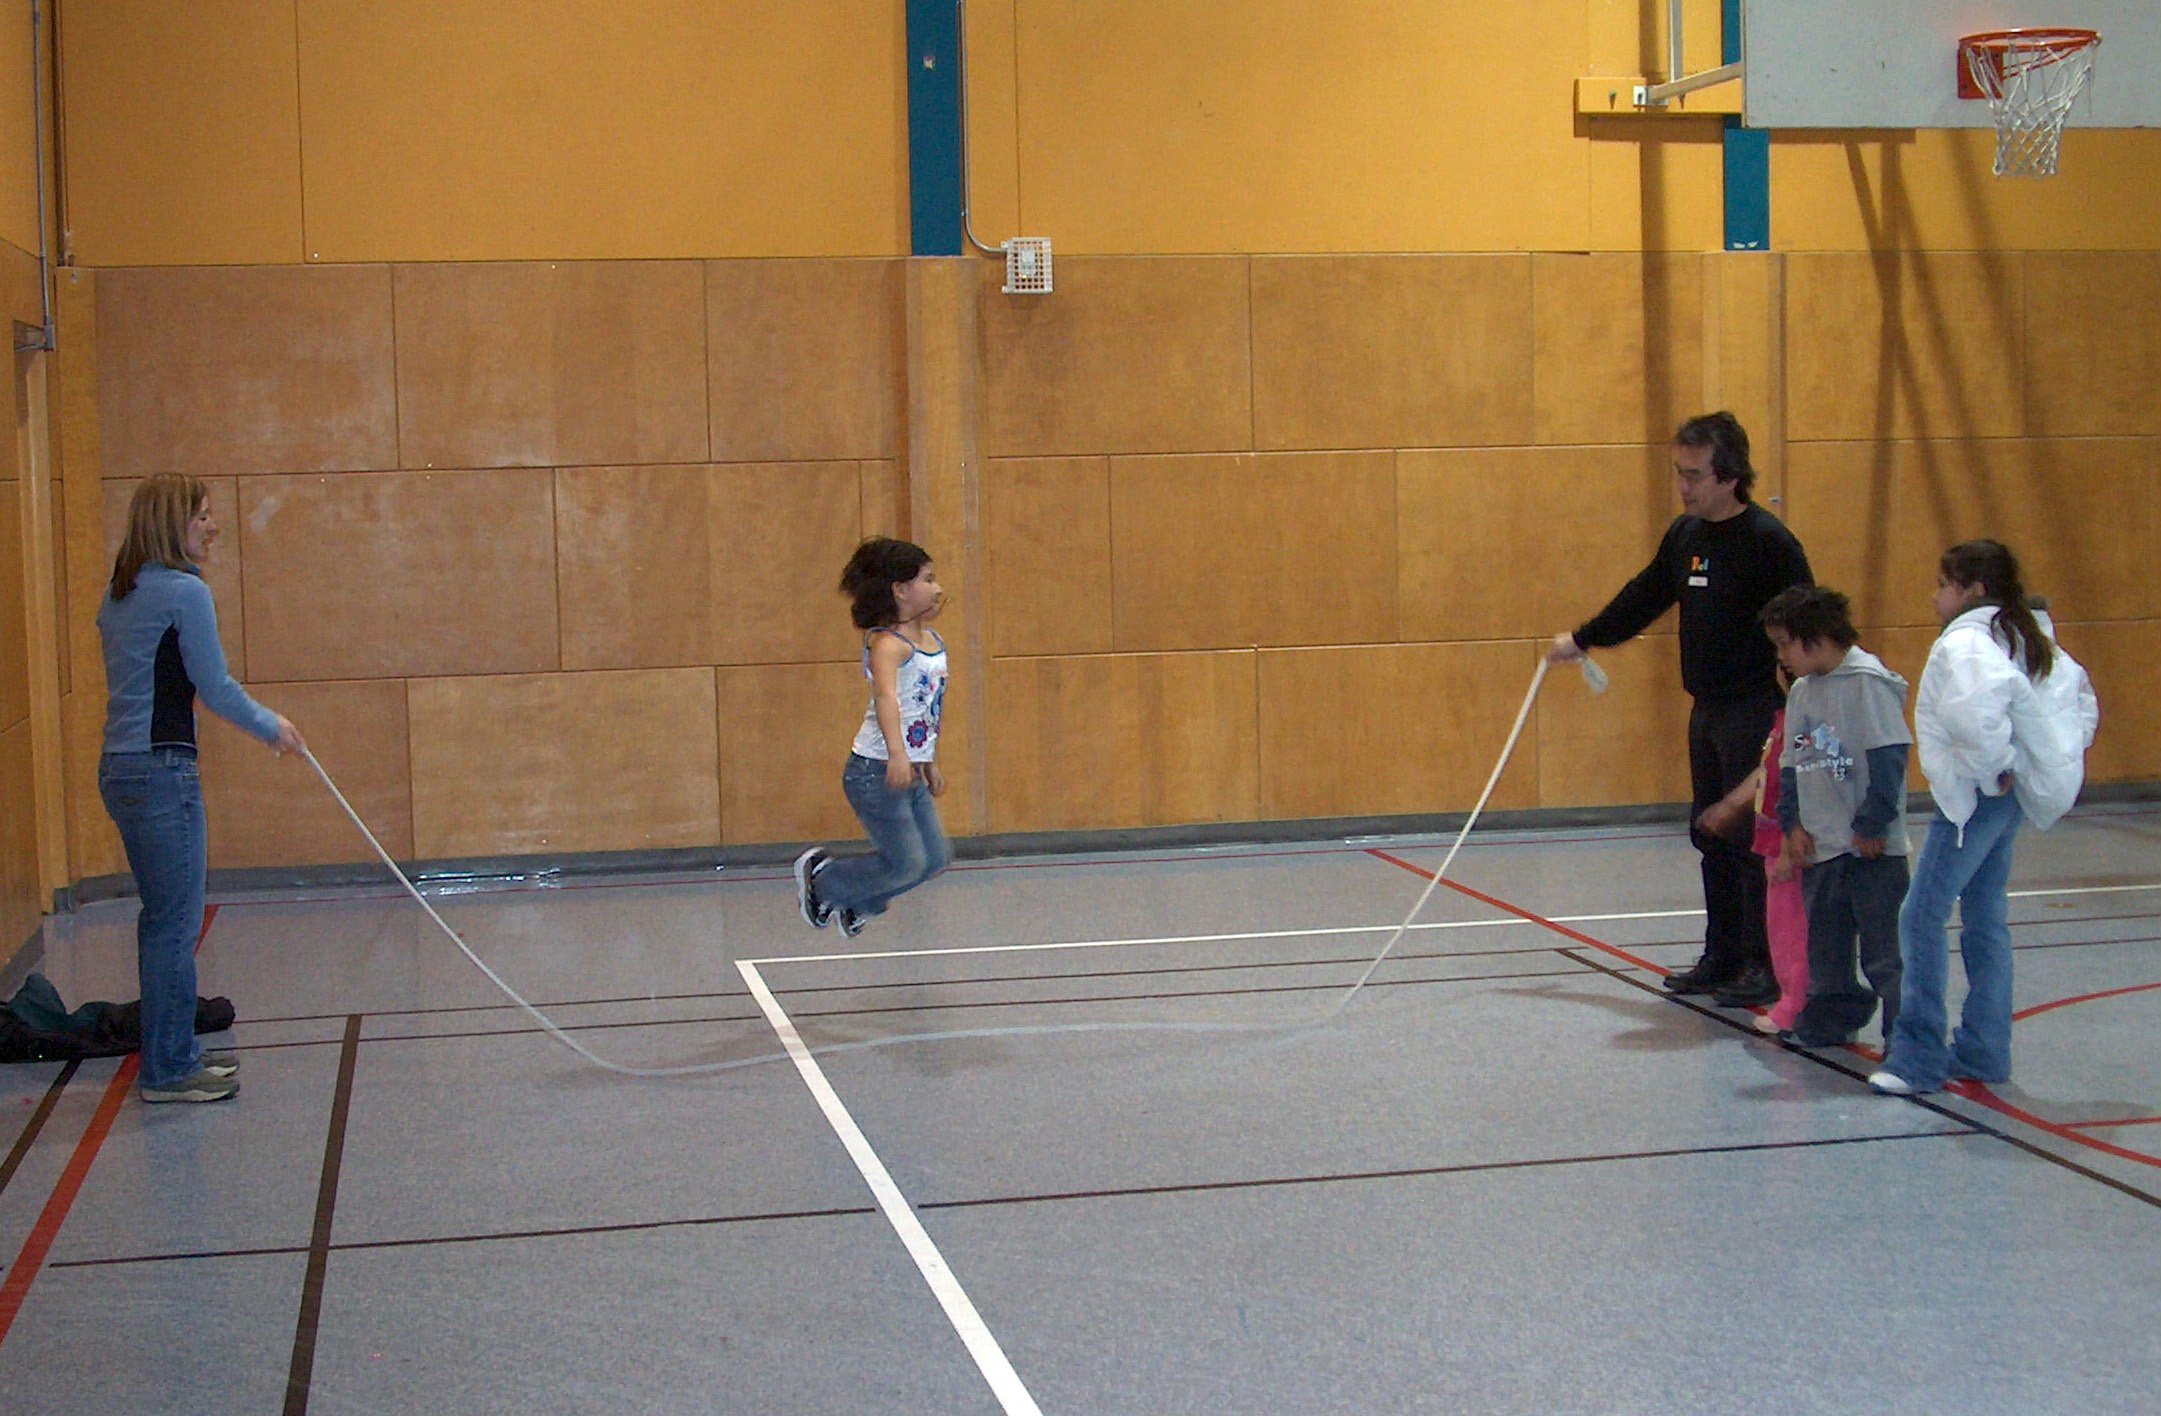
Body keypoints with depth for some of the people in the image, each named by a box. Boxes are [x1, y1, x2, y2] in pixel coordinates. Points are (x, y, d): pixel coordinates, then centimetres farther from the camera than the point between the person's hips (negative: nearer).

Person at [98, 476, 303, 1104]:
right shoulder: (184, 592, -13)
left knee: (163, 919, 18)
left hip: (120, 770, 9)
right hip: (161, 771, -9)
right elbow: (215, 688, -10)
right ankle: (168, 1070, 5)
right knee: (174, 924, -1)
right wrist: (272, 727, 6)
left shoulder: (120, 596, 15)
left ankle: (173, 1051, 27)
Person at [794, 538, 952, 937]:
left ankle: (854, 902, 26)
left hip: (911, 774, 9)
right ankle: (822, 879, 16)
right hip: (876, 772, -9)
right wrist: (897, 754, -52)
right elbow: (885, 697, -37)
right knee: (907, 864, -6)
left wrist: (931, 765, 27)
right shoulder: (889, 644, -19)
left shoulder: (933, 641, 9)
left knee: (934, 858, 8)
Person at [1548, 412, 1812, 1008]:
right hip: (1706, 711, 8)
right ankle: (1722, 958, 21)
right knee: (1712, 836, 12)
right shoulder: (1685, 534, 9)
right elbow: (1644, 598, 23)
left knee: (1751, 841, -4)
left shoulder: (1768, 541, -14)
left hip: (1755, 712, -8)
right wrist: (1581, 639, 30)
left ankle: (1766, 966, 5)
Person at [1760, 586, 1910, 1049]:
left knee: (1883, 950, -4)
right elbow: (1791, 765, 16)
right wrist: (1792, 823, 5)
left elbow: (1889, 758, -16)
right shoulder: (1801, 691, 10)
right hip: (1819, 846, 8)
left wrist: (1871, 825, -15)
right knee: (1824, 946, 17)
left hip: (1872, 849, -8)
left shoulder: (1868, 682, -12)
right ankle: (1830, 1022, 31)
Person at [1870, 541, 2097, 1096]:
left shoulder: (1964, 643, -15)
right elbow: (2079, 694, 21)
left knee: (1922, 916, -9)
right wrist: (2059, 753, 15)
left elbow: (1982, 704, -34)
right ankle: (1984, 1050, 19)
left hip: (1974, 795, -10)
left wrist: (1991, 768, -21)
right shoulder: (2028, 637, 15)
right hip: (2005, 799, 10)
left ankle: (1918, 1054, -8)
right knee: (1986, 918, 14)